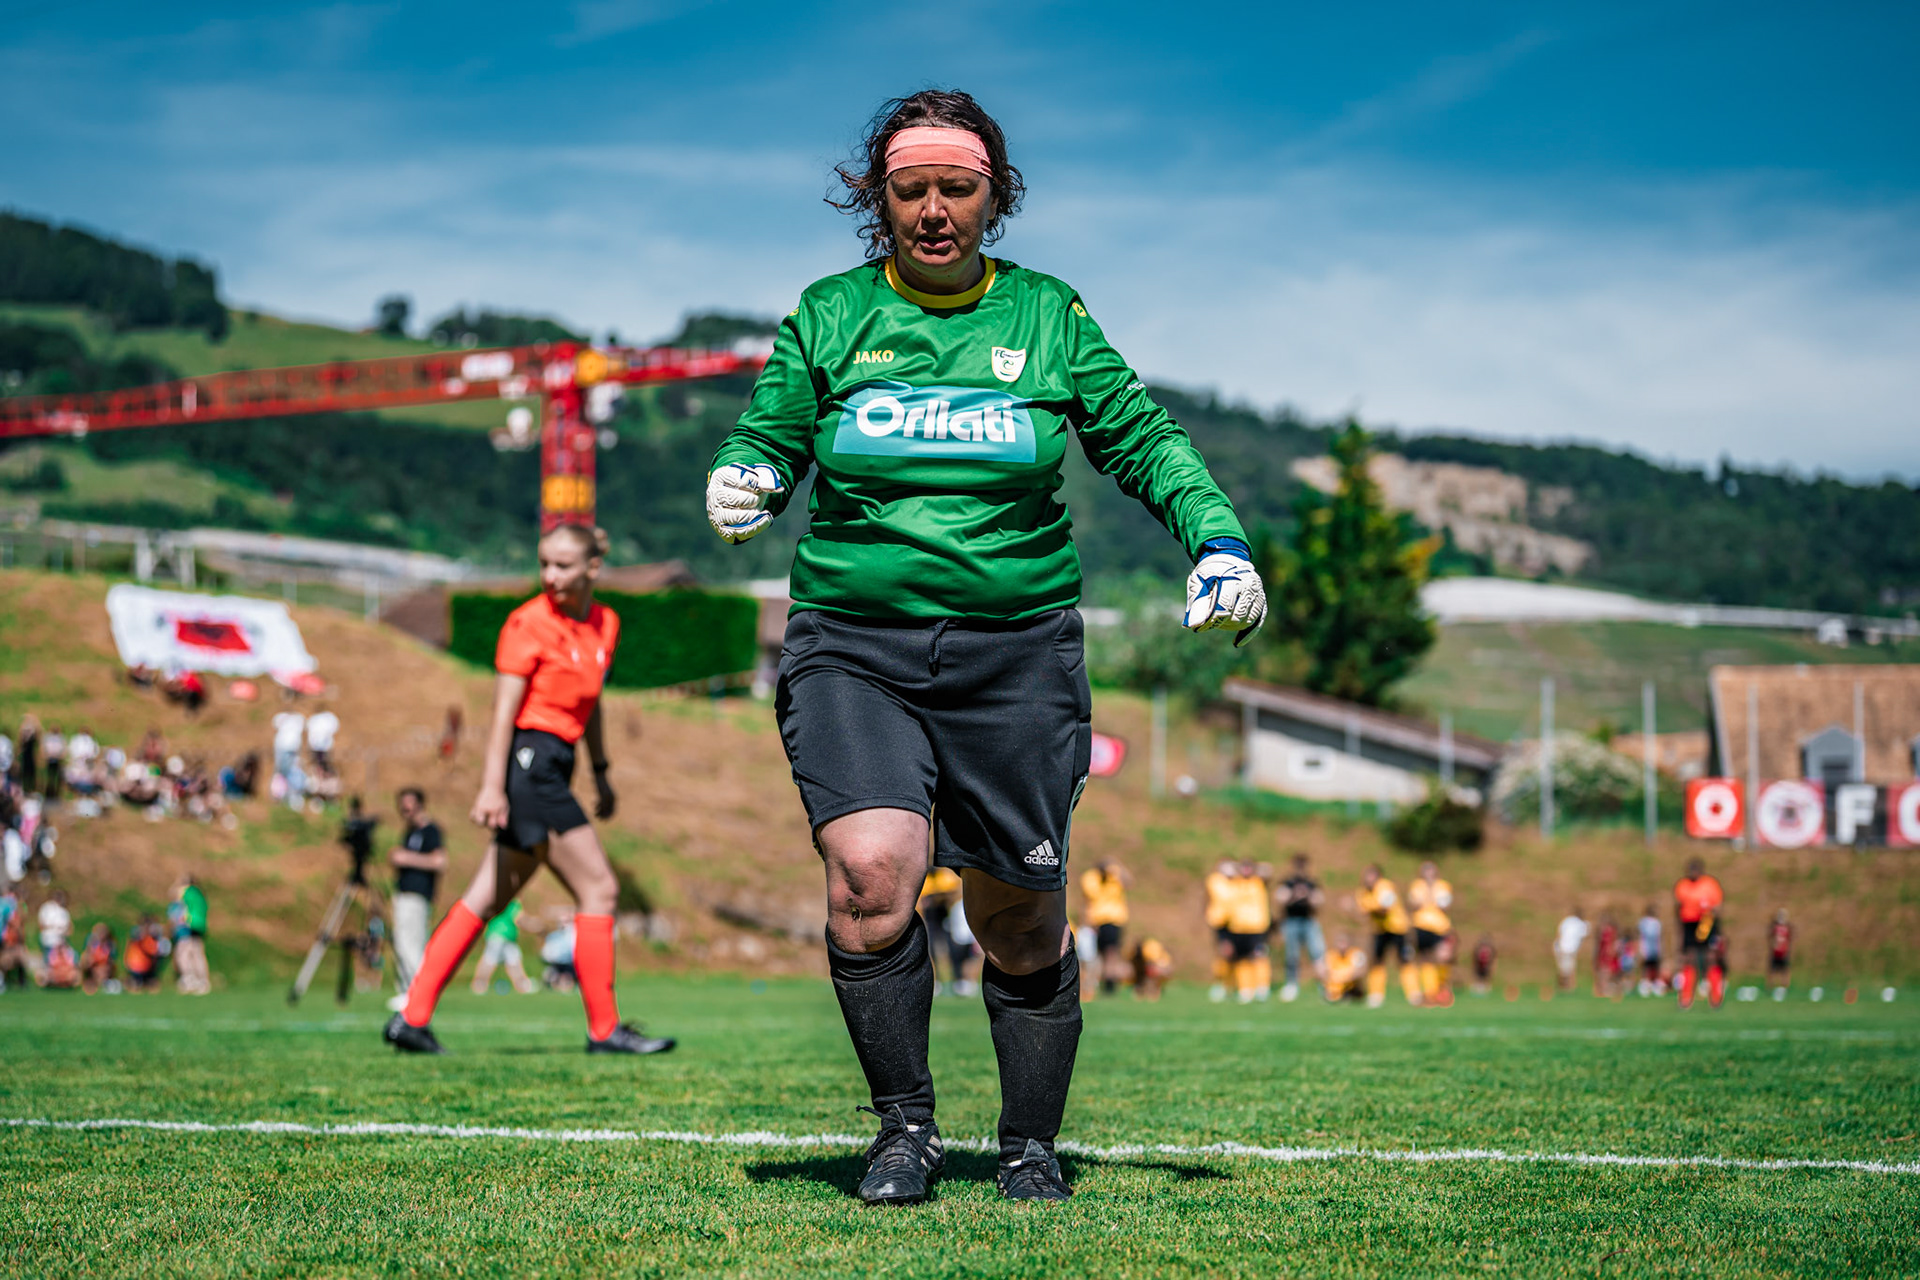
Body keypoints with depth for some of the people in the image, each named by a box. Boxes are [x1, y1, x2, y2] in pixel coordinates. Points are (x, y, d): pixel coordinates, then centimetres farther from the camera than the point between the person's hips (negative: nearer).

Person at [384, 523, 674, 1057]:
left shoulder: (606, 623, 13)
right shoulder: (530, 622, -8)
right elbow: (504, 708, -13)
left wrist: (600, 772, 28)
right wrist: (492, 785, -19)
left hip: (553, 767, 8)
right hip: (528, 759, -8)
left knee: (488, 898, 6)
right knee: (598, 888, -7)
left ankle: (412, 1018, 8)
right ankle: (605, 1028, 0)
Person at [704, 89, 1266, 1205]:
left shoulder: (1048, 316, 8)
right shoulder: (830, 317, 8)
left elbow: (1141, 439, 10)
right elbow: (770, 436, 11)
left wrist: (1217, 537, -5)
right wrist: (742, 483, -12)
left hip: (1017, 650, 1)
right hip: (854, 646, -1)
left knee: (1022, 923, 4)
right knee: (870, 875, -22)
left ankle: (1030, 1147, 25)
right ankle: (907, 1128, -3)